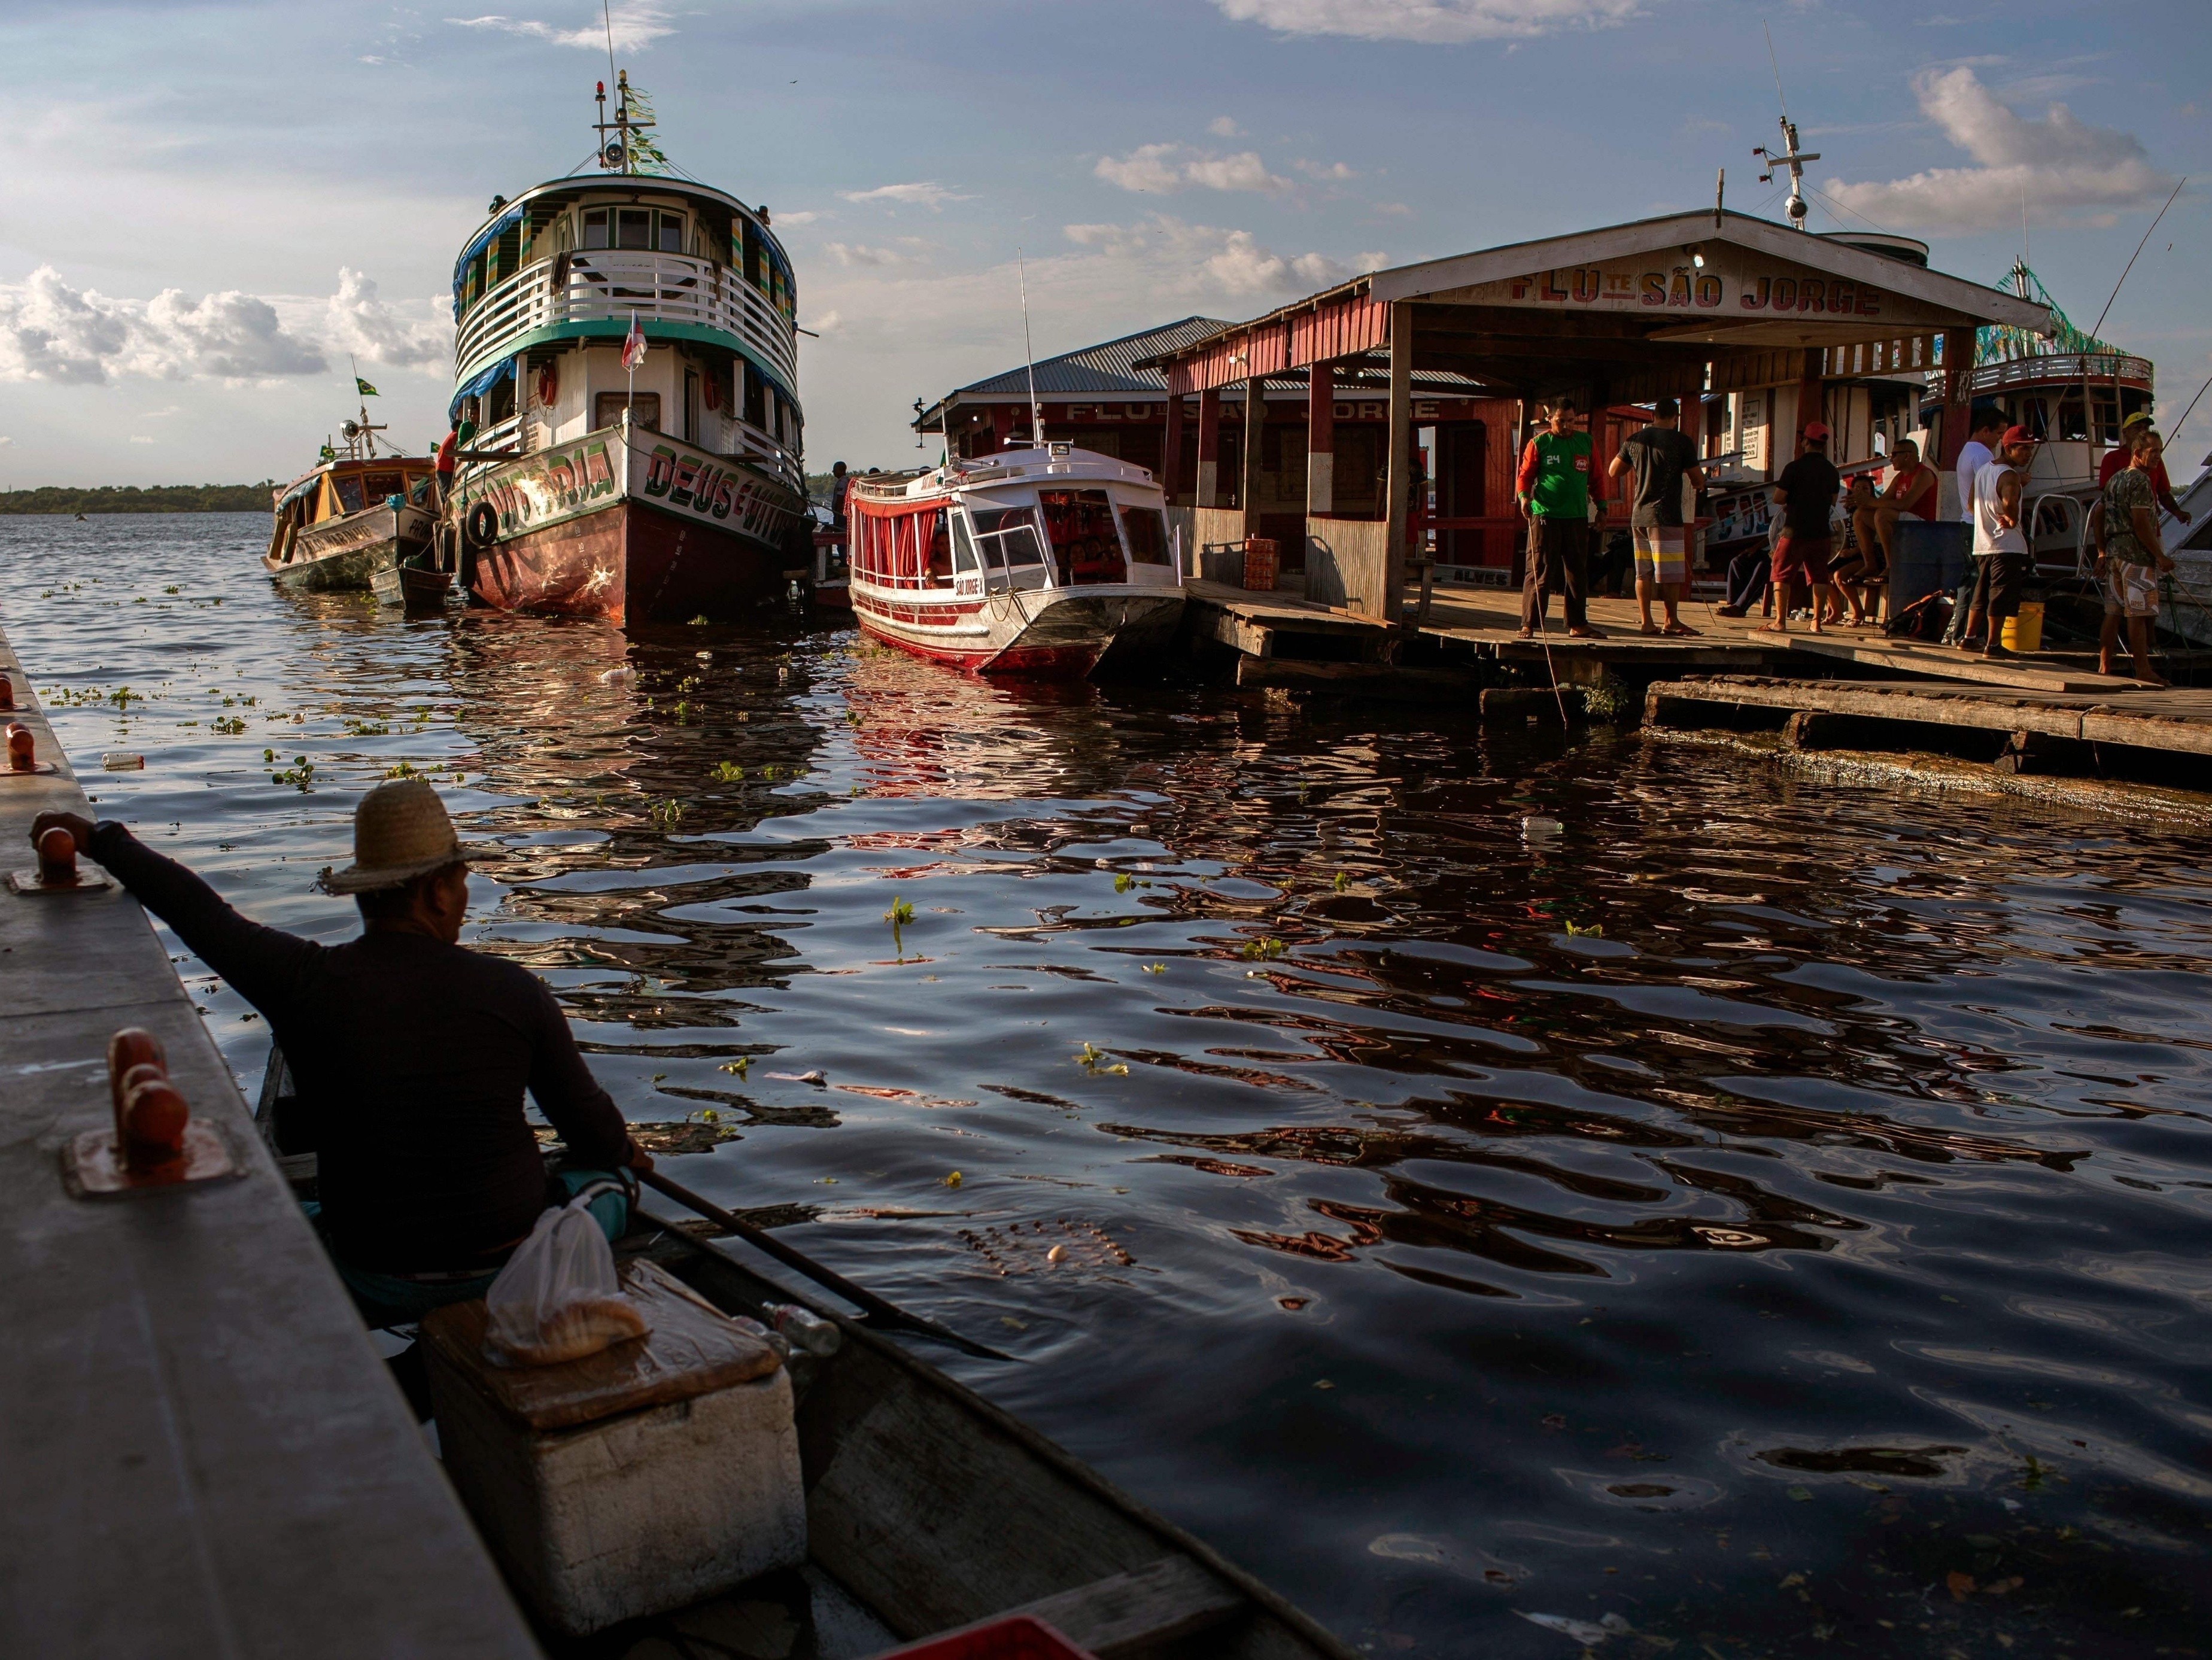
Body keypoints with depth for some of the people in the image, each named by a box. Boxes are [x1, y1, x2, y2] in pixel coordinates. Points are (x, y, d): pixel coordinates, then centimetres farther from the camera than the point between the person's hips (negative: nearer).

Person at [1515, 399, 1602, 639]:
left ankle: (1578, 625, 17)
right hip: (1545, 516, -4)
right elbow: (1525, 475, 1)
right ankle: (1528, 625, -4)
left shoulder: (1586, 442, 12)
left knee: (1578, 573, 9)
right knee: (1540, 572, -6)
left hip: (1578, 518, 4)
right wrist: (1524, 496, -18)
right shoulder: (1539, 444, 1)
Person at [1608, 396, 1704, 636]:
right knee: (1670, 573, 1)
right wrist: (1697, 483, 20)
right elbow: (1699, 481, -3)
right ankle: (1671, 621, 6)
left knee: (1643, 573, 9)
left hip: (1638, 516, 6)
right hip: (1666, 516, -6)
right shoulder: (1681, 441, -7)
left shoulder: (1634, 440, 7)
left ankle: (1646, 622, 9)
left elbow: (1613, 472, 16)